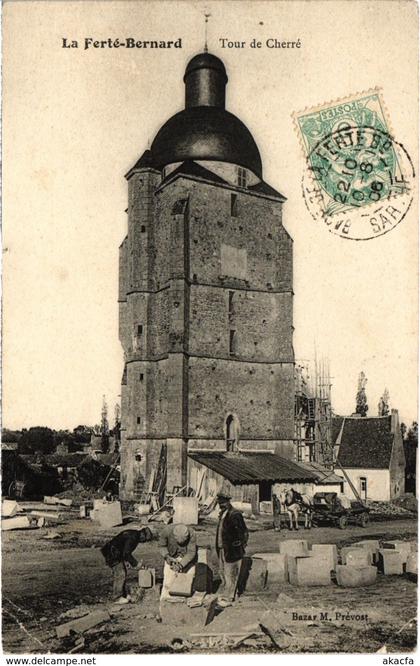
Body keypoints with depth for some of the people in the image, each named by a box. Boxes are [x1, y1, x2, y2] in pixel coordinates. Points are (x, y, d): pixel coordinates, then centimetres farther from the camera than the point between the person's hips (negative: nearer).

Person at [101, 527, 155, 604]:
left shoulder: (135, 536, 7)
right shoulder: (131, 538, -25)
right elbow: (126, 553, -27)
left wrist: (127, 561, 9)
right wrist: (135, 564, -19)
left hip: (118, 554, 11)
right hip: (113, 555, -11)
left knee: (123, 573, 13)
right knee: (119, 575, -9)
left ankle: (124, 594, 21)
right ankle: (117, 598, -3)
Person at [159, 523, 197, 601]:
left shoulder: (191, 533, -29)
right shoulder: (167, 531, -27)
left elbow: (191, 552, -24)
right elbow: (162, 546, -8)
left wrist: (181, 564, -35)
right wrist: (166, 556, -25)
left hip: (187, 558, 0)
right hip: (172, 558, 0)